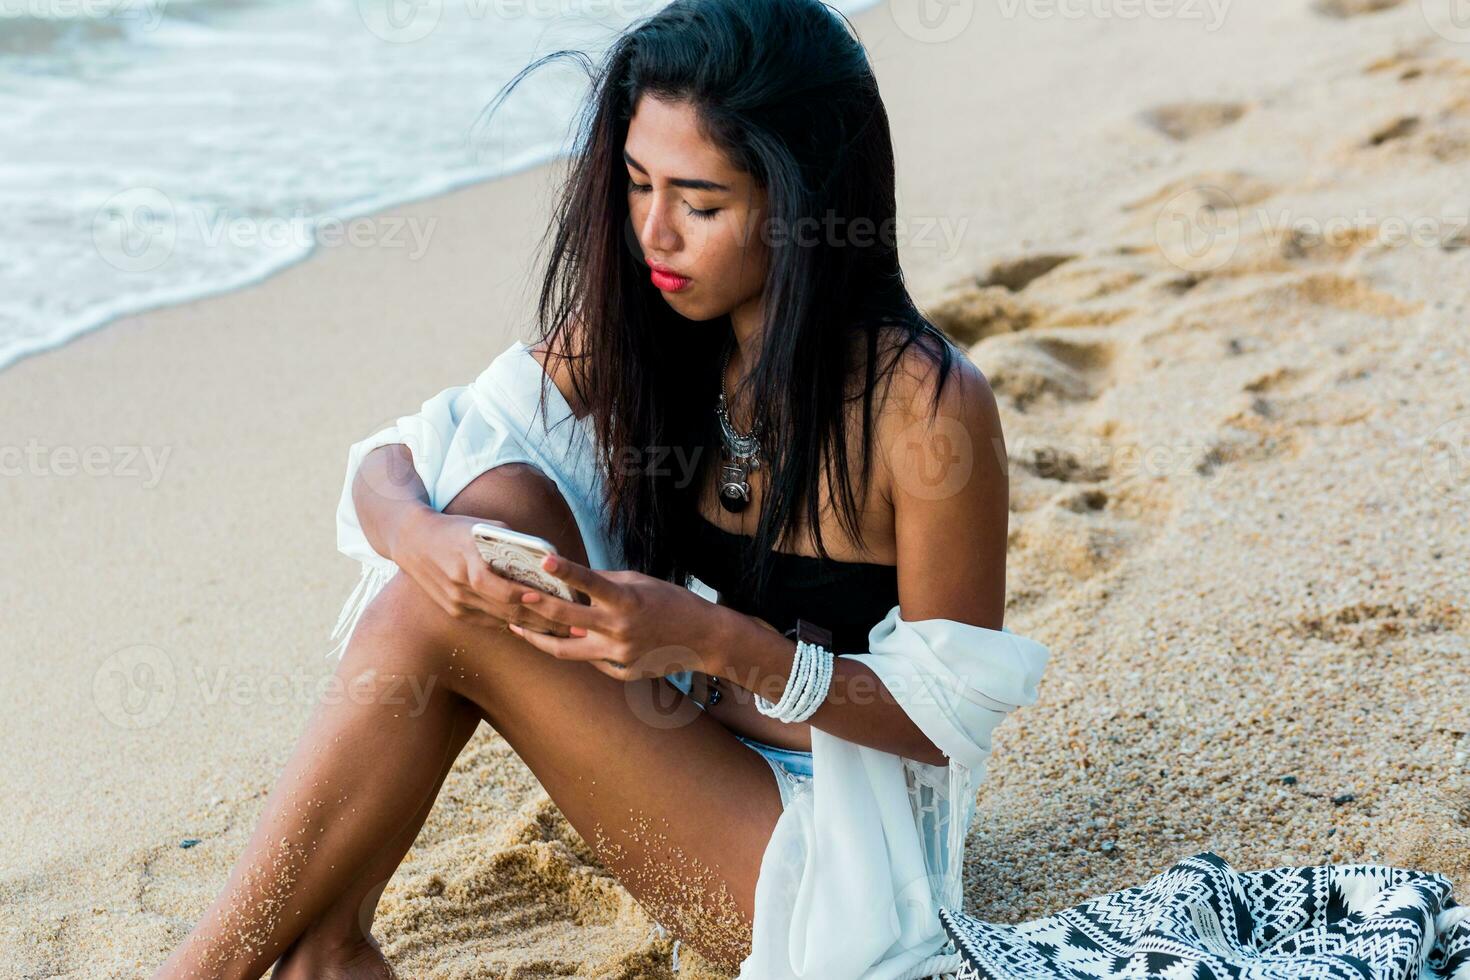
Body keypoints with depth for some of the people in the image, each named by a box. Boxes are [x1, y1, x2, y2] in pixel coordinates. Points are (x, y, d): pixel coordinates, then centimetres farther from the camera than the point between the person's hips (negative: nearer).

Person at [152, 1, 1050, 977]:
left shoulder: (926, 407, -20)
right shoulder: (633, 331, -3)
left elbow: (947, 714, -15)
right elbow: (390, 463, -4)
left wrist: (717, 641, -29)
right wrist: (420, 536, -29)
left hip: (827, 854, -6)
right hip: (678, 760, 6)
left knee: (448, 623, -22)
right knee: (502, 500, -19)